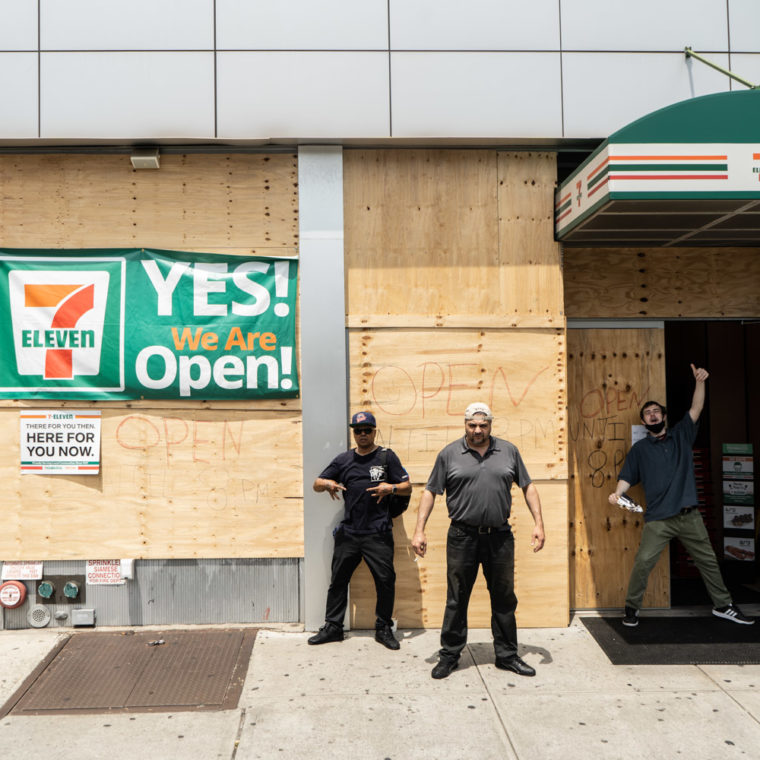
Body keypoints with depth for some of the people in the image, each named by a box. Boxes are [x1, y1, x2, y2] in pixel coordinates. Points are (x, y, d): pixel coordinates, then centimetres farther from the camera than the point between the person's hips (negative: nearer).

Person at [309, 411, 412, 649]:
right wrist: (328, 483, -9)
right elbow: (317, 484, 13)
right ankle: (333, 627, 23)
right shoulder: (344, 459, 11)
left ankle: (383, 628, 17)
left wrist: (391, 487, -17)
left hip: (378, 533, -3)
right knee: (338, 579, 9)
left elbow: (407, 487, 3)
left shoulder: (386, 457, 3)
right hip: (348, 532, 3)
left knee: (386, 580, -1)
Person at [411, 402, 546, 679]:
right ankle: (449, 655, 20)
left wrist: (538, 523, 2)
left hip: (500, 537, 2)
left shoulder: (509, 451, 6)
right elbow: (430, 492, 3)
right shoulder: (449, 454, 1)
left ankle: (507, 655, 27)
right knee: (456, 600, 6)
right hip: (462, 537, -2)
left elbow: (528, 487, 11)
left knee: (504, 599, 12)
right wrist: (419, 531, -4)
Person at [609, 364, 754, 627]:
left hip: (689, 516, 3)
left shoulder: (681, 435, 11)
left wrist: (699, 381, -12)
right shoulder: (640, 448, 6)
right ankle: (631, 608, 4)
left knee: (708, 560, 13)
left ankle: (723, 605, 30)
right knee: (643, 562, -11)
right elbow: (627, 477, 1)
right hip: (658, 519, -2)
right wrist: (617, 493, -18)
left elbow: (696, 408, 1)